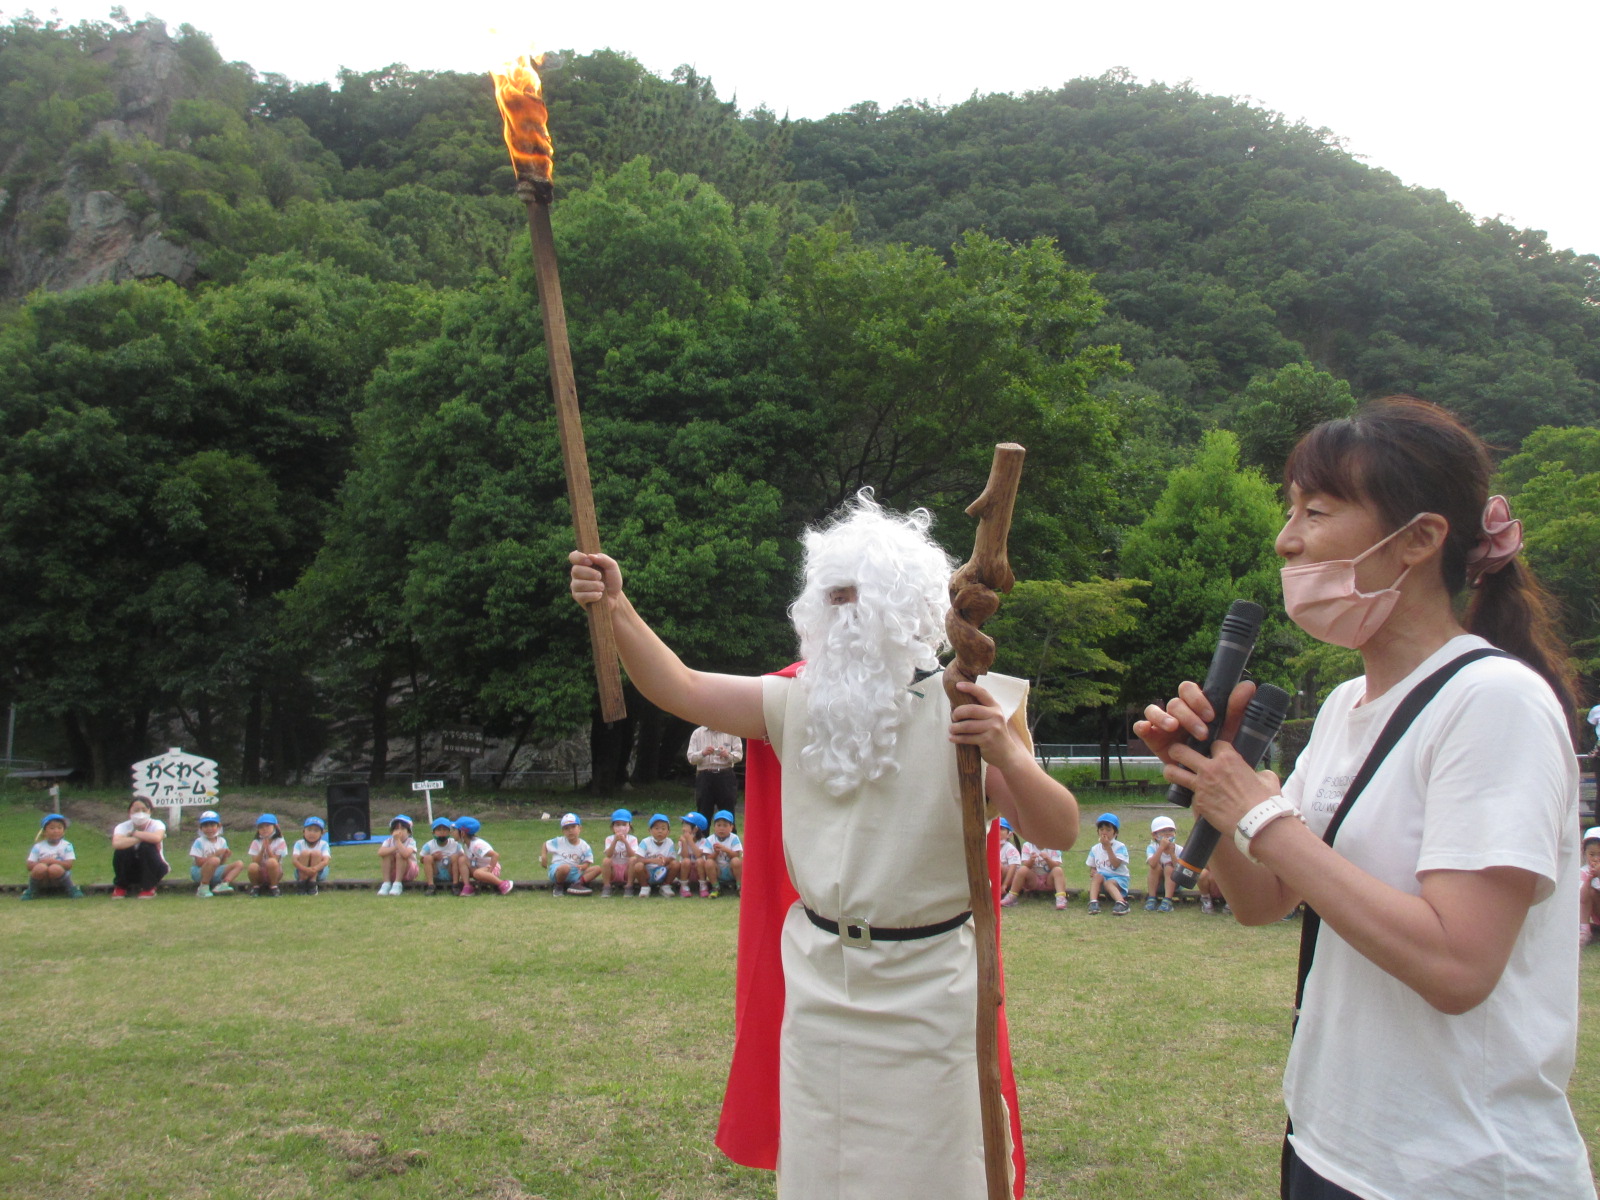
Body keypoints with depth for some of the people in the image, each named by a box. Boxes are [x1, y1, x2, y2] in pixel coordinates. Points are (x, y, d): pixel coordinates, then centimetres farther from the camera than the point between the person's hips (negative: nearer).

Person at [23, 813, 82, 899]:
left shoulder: (66, 846, 0)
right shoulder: (38, 847, 4)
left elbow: (69, 865, -10)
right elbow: (29, 866, -2)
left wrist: (51, 861, -18)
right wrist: (42, 863, -18)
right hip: (42, 882, 1)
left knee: (55, 869, -34)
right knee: (40, 868, -31)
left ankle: (71, 889, -12)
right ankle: (31, 891, -4)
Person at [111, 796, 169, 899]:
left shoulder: (157, 824, -16)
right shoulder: (123, 827, -13)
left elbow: (157, 838, -42)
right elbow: (116, 844, -37)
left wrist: (135, 833, -28)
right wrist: (142, 838, -32)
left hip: (152, 870, -1)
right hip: (131, 871, 1)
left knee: (147, 846, -30)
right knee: (120, 851, -27)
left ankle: (148, 888, -12)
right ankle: (120, 887, -1)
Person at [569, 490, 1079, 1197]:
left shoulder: (969, 705, -10)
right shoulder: (801, 700, 4)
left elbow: (1058, 833, -14)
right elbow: (681, 689, 6)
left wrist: (1009, 758, -33)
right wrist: (617, 610, -7)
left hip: (925, 990, -4)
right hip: (815, 981, 4)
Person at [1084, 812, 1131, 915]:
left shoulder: (1120, 847, -4)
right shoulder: (1095, 849, 10)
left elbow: (1115, 864, -18)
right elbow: (1092, 867, 15)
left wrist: (1108, 846, -18)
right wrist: (1092, 871, -11)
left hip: (1118, 877, -3)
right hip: (1102, 877, 3)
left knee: (1108, 883, -36)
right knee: (1097, 876, -30)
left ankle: (1121, 902, -56)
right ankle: (1093, 903, -44)